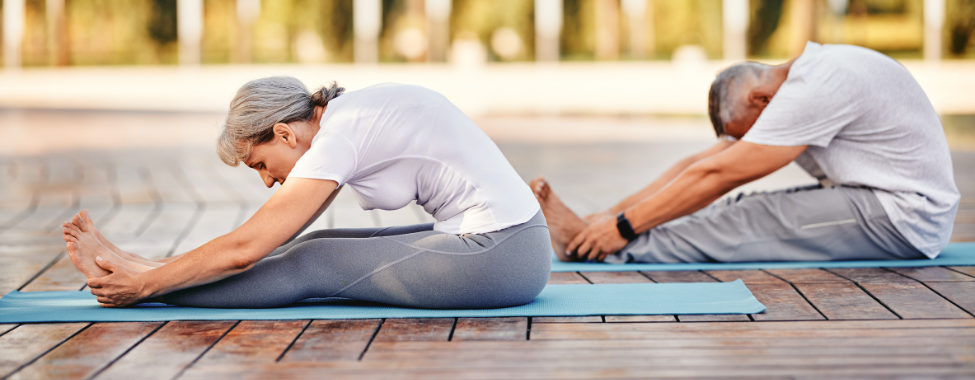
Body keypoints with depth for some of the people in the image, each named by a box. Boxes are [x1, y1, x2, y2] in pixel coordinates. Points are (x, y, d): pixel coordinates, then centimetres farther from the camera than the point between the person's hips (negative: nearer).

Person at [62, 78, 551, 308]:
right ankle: (140, 269, 15)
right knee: (316, 245, 9)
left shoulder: (337, 139, -16)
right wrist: (155, 271, 20)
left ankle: (137, 276, 6)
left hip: (497, 256, -9)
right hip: (496, 239, 9)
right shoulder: (341, 113, 11)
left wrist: (144, 286, -6)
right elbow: (270, 235, 19)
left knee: (314, 265, -4)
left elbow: (244, 247, -16)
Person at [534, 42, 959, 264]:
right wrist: (612, 212, 2)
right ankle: (592, 232, -7)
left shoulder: (819, 87, -21)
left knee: (748, 221, -17)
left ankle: (590, 243, -17)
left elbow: (714, 176, -22)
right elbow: (700, 163, 9)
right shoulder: (799, 83, 10)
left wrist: (624, 227, -19)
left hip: (907, 217, -10)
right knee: (742, 207, -2)